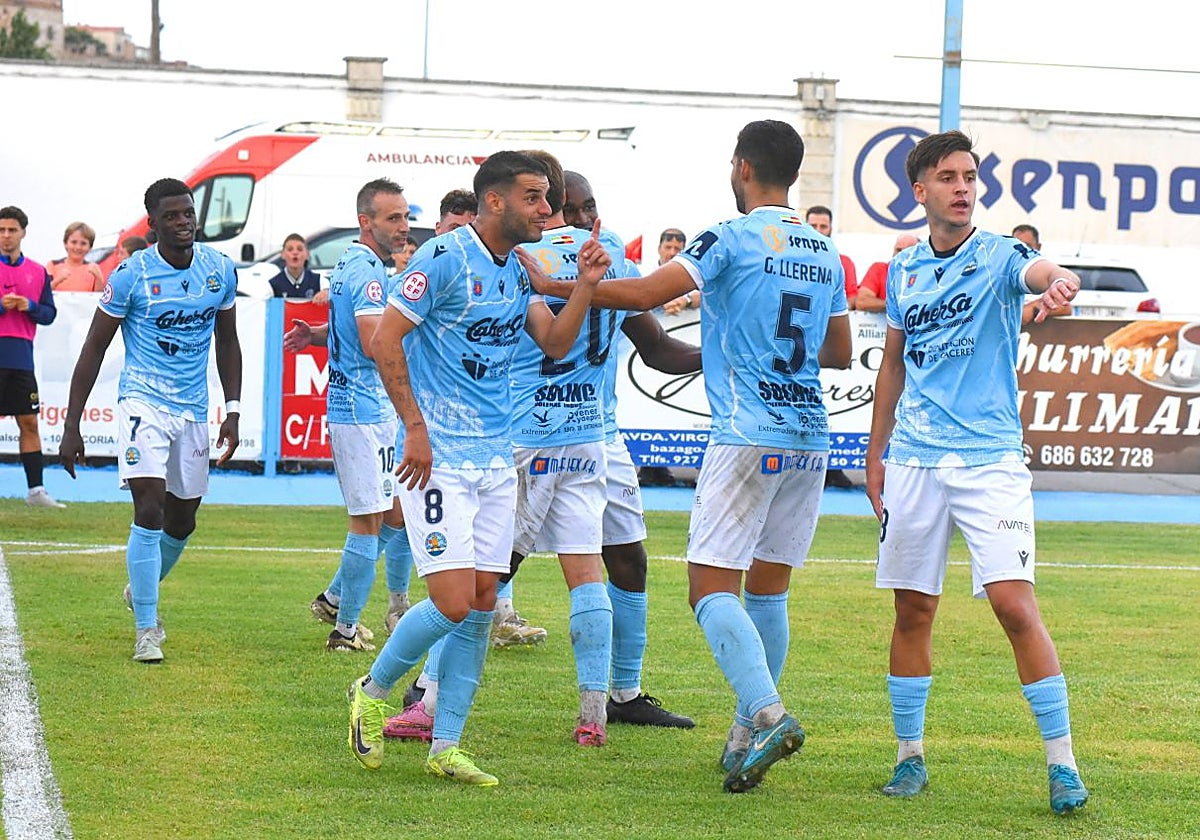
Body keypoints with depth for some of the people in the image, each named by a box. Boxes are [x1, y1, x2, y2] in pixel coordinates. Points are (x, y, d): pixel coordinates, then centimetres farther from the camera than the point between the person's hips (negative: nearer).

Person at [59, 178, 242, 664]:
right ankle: (146, 628, -9)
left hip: (193, 408, 5)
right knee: (150, 511, -17)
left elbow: (227, 343, 14)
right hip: (143, 401, -5)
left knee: (182, 522, 14)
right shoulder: (131, 276, -12)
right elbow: (94, 349, -6)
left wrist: (232, 412, 7)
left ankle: (141, 590, 42)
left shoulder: (220, 270, 1)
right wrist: (71, 426, -8)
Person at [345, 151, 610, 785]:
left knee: (482, 603, 5)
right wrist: (415, 426, -15)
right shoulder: (445, 258, -13)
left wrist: (584, 286, -5)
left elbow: (555, 343, 10)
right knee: (453, 602, -13)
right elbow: (384, 340, -13)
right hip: (438, 458, -8)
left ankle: (445, 746, 12)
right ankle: (371, 692, 11)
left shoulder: (518, 270, 12)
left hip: (496, 458, 8)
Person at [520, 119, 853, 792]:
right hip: (811, 438, 7)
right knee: (768, 586, 14)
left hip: (749, 435, -7)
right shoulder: (826, 253, 13)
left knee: (712, 586, -7)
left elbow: (645, 294, -17)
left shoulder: (733, 239, -8)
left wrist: (554, 286, -7)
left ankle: (768, 712, -25)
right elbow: (841, 352, 22)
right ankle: (749, 734, 17)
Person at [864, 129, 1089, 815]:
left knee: (1014, 604, -13)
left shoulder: (997, 256, -4)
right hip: (914, 462, 4)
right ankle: (910, 755, 19)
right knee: (914, 610, 7)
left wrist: (1056, 281, -52)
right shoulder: (905, 270, 10)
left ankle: (1063, 764, -7)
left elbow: (1036, 269, -28)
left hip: (990, 460, -4)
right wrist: (876, 454, 18)